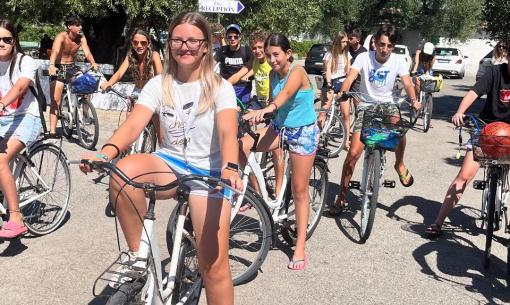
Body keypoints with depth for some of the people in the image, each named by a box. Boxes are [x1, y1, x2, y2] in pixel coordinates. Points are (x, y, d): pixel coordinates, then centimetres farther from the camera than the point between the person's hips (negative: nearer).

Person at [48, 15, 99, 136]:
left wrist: (93, 63, -38)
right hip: (58, 68, -5)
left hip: (71, 67, 5)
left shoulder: (81, 38, -6)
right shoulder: (61, 37, -20)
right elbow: (55, 51, -37)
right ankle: (52, 131, -8)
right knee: (55, 101, -9)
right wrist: (51, 65, -55)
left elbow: (87, 53, -17)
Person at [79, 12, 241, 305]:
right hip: (169, 164, 2)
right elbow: (134, 124, -14)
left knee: (214, 263, -9)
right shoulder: (158, 84, 0)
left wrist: (230, 168, -44)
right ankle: (137, 255, -11)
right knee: (123, 171, -31)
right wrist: (106, 152, -35)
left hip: (208, 172, -2)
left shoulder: (220, 87, -6)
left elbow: (228, 132, -23)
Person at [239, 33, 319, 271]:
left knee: (299, 190, -1)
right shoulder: (273, 74, 3)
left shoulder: (297, 72, -17)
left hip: (303, 131, -6)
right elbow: (273, 101, 5)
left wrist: (266, 109, -57)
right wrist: (259, 114, -15)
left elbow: (285, 94, -38)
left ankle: (300, 247, 10)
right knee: (241, 145, -19)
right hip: (280, 127, 6)